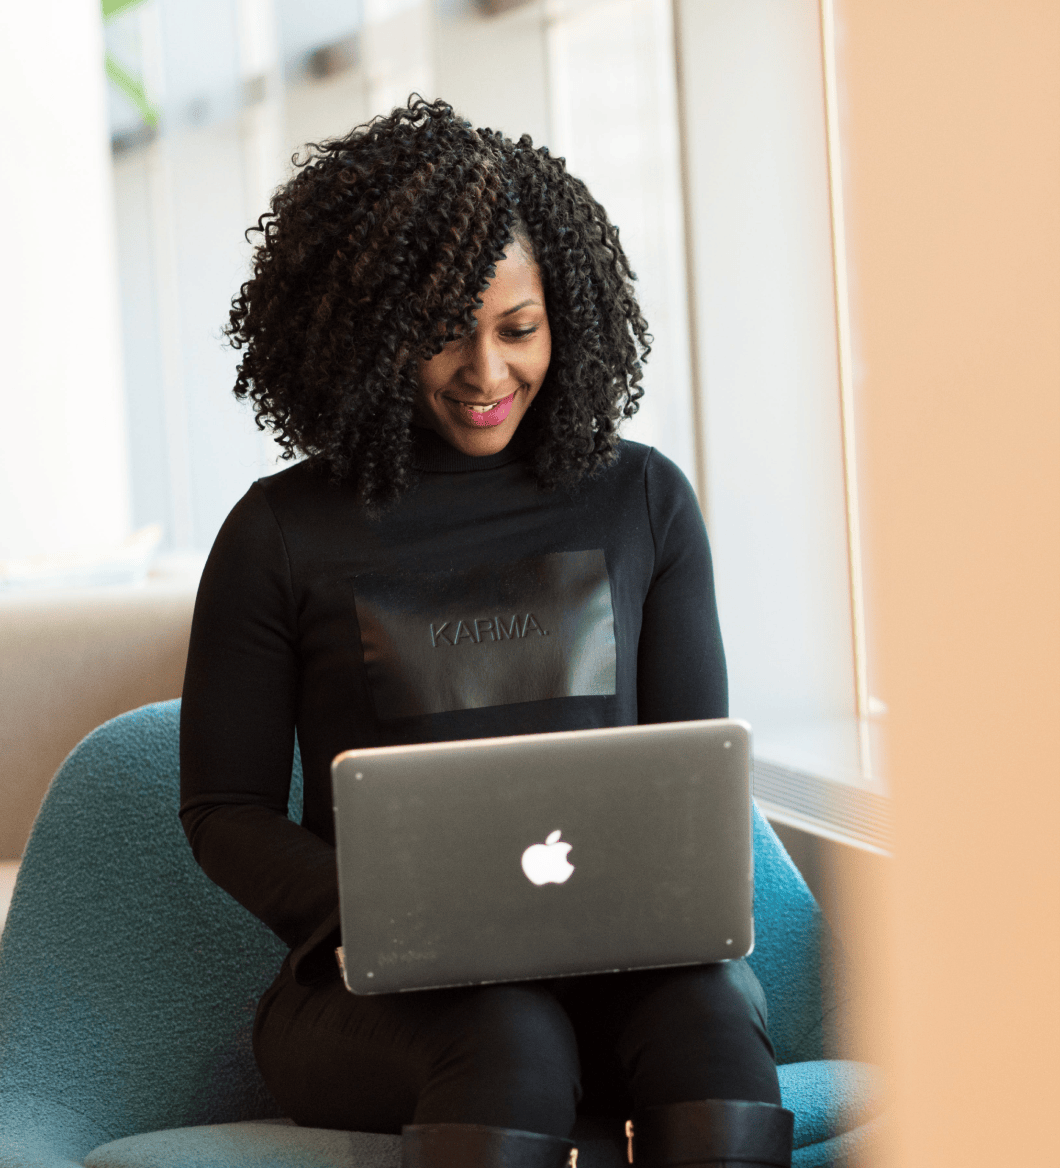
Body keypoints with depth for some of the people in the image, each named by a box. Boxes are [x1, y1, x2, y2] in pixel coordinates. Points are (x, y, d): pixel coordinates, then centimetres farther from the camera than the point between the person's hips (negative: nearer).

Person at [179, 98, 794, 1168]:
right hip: (378, 990, -2)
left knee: (707, 1009, -33)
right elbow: (225, 810, 6)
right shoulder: (282, 535, 4)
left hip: (616, 964, 2)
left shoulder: (643, 502, 11)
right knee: (511, 1043, -36)